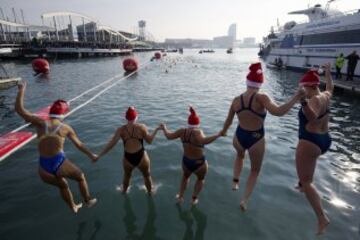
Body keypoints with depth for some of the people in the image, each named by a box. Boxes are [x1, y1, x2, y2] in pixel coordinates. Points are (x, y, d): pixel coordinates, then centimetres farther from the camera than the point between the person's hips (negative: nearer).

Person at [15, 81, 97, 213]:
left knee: (62, 185, 31)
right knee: (81, 177, 27)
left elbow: (19, 109, -1)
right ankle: (88, 201, 44)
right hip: (60, 163, -4)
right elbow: (79, 145, 6)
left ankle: (73, 207, 52)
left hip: (44, 169, 4)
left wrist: (21, 89, 6)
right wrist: (91, 155, 20)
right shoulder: (66, 128, -4)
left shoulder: (40, 123, -4)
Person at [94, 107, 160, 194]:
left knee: (127, 176, 33)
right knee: (147, 175, 27)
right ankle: (150, 190, 50)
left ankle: (124, 190, 58)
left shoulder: (121, 130, -9)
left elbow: (111, 144, -12)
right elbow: (149, 140, -6)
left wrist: (99, 155, -5)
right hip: (141, 157, -2)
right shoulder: (142, 127, -14)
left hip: (128, 158, 2)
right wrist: (156, 130, 6)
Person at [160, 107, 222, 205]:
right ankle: (194, 199, 36)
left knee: (185, 176, 36)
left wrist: (164, 128, 10)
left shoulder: (183, 131, -12)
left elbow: (169, 136, -6)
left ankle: (180, 197, 40)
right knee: (201, 179, 31)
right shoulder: (197, 132, -25)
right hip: (199, 164, -3)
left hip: (186, 162, 4)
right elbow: (203, 141, -43)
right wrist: (218, 135, -36)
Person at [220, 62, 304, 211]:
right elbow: (278, 112, -37)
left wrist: (223, 131, 24)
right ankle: (245, 200, 19)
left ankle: (235, 181, 34)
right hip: (256, 140, -3)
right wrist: (296, 98, -27)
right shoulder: (261, 98, -21)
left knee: (240, 155, 40)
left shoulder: (236, 100, -7)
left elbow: (228, 121, 5)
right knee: (255, 171, 24)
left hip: (239, 137, 3)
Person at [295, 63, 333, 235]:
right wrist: (328, 73, 41)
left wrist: (304, 102, -57)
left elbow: (313, 117, -44)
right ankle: (303, 185, 54)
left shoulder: (313, 100, -22)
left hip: (310, 142, -10)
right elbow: (330, 87, 29)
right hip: (324, 141, 10)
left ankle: (322, 218, -6)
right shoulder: (325, 96, 5)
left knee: (306, 182, -4)